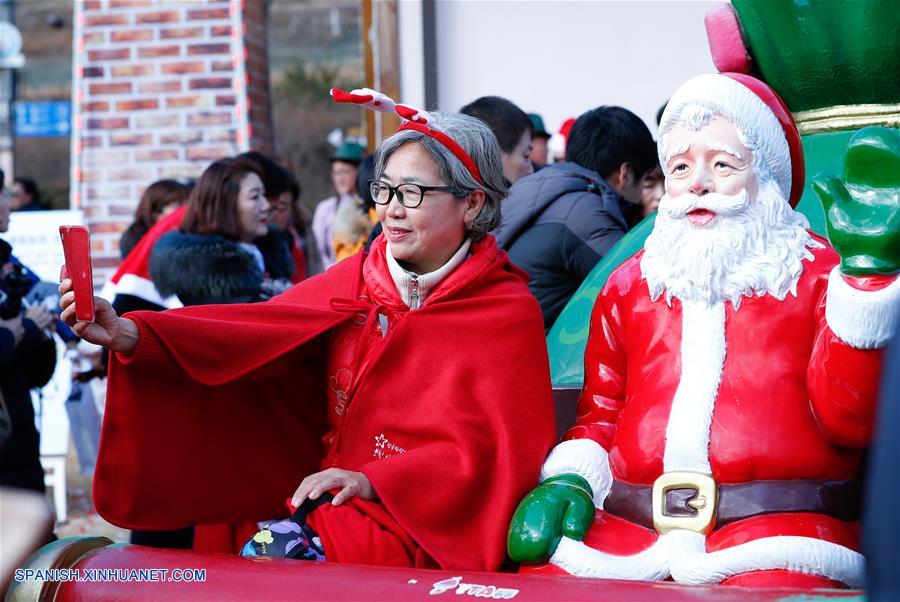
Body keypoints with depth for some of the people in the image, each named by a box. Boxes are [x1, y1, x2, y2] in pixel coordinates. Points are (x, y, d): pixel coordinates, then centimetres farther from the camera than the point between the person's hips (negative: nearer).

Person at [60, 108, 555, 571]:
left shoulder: (508, 314, -4)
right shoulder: (358, 280, 8)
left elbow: (497, 449, -10)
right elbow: (261, 331, -6)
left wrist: (375, 481, -21)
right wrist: (129, 334, -20)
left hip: (420, 530, -5)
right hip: (330, 508, 5)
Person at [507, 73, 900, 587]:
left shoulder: (820, 273, 12)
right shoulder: (630, 285, 23)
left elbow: (850, 421, -3)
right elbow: (600, 415, 26)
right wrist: (567, 482, 4)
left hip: (777, 529, -4)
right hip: (630, 531, 4)